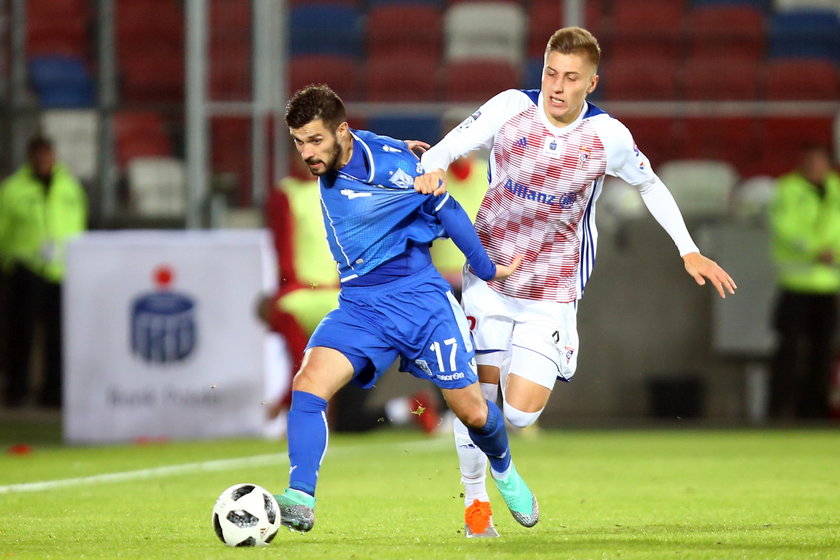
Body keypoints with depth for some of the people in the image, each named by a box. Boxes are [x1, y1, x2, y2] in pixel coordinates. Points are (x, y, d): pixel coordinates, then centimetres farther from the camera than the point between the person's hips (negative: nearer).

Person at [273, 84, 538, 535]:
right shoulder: (327, 165, 0)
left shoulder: (390, 161, -17)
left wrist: (486, 270, 4)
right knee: (308, 383, -21)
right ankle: (299, 502, -27)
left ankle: (504, 471, 37)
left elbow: (445, 210, -4)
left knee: (472, 412, 4)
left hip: (417, 298, -4)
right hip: (358, 306, 4)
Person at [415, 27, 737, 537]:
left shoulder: (609, 136, -10)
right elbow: (446, 151, -10)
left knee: (522, 412, -9)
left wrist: (689, 251, 6)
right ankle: (474, 495, 23)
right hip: (491, 274, 0)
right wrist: (431, 171, -34)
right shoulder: (510, 108, -12)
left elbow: (650, 185, 8)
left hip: (553, 293, 0)